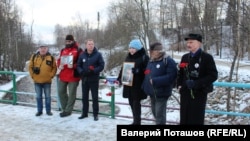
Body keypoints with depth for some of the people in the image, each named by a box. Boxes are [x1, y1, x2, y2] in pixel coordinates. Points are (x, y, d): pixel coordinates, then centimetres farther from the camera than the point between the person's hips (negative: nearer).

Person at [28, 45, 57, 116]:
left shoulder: (51, 57, -1)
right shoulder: (34, 57, 1)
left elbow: (54, 68, 3)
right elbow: (30, 67, 6)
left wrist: (51, 75, -6)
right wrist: (33, 75, -1)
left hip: (47, 81, -1)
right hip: (37, 81, 1)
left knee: (48, 96, 7)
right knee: (38, 97, 10)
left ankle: (48, 110, 18)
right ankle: (39, 111, 21)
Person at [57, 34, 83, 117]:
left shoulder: (78, 50, -5)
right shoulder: (63, 51, 16)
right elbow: (59, 60, 20)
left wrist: (73, 66, -22)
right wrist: (59, 66, -2)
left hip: (73, 76, -6)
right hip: (63, 76, 7)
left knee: (71, 94, 0)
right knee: (61, 92, 12)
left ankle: (68, 110, 10)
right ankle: (64, 109, 26)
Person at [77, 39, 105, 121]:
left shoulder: (98, 54, -5)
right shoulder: (82, 55, 5)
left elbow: (102, 65, -8)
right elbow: (78, 66, 9)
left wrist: (93, 71, -20)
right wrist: (81, 71, -11)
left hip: (94, 79, -4)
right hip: (84, 79, 4)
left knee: (95, 97, 2)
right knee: (84, 97, 12)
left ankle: (95, 114, 11)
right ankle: (84, 113, 24)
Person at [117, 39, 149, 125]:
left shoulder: (144, 57, -8)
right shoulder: (128, 57, 14)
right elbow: (123, 68, 18)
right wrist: (119, 79, 12)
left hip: (138, 85, -7)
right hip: (128, 84, 7)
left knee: (136, 103, -4)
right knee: (132, 103, 13)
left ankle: (137, 122, 7)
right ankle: (135, 121, 26)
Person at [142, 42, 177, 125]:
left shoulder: (168, 61, -14)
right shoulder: (151, 61, 11)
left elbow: (171, 76, -24)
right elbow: (147, 75, 18)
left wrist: (155, 81, -26)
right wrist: (145, 87, 8)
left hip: (161, 93, -8)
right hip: (152, 92, 9)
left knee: (159, 114, -4)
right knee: (154, 112, 21)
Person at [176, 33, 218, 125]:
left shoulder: (207, 57, -6)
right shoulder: (185, 57, 12)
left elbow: (213, 75, -12)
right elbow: (180, 73, 21)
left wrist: (196, 84, -20)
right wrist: (179, 85, 5)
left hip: (199, 93, -5)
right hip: (185, 93, 5)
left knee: (197, 119, 1)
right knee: (184, 119, 9)